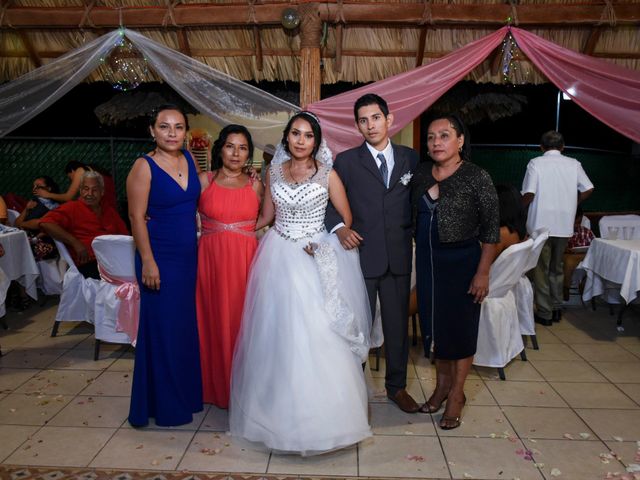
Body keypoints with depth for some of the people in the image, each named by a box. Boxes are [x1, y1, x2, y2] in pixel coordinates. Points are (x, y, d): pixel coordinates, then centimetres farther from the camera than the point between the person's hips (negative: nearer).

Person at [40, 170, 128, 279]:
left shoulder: (110, 211, 28)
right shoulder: (72, 208, 12)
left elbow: (125, 235, 29)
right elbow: (45, 223, -3)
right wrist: (75, 242, -11)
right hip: (90, 263, -5)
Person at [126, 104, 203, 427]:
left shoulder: (189, 159, 5)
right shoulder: (144, 167, -12)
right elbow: (137, 217, -14)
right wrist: (148, 261, -17)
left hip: (190, 255, 6)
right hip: (161, 257, -6)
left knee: (188, 325, 15)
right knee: (162, 329, 3)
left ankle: (187, 392, 33)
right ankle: (164, 404, 20)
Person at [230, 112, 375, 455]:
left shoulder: (327, 174, -1)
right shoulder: (274, 171, 8)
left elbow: (347, 219, 3)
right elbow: (265, 217, 15)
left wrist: (323, 243, -6)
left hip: (316, 260, -2)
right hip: (279, 259, 3)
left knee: (319, 337, -6)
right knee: (280, 336, 4)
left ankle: (322, 413, 12)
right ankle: (283, 411, 20)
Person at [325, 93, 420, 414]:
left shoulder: (410, 158, 7)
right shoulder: (345, 161, 0)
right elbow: (327, 202, 0)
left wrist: (413, 236, 0)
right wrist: (338, 227, -16)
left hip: (399, 257, 2)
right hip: (361, 254, -2)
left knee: (398, 324, 13)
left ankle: (397, 386, 32)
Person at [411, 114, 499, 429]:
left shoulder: (477, 178, -11)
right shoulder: (421, 174, 2)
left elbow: (491, 231, -10)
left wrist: (483, 273, -13)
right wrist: (419, 258, 6)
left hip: (462, 261, -4)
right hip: (428, 259, 5)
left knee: (460, 325, 7)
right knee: (435, 323, 14)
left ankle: (456, 394, 24)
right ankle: (442, 384, 33)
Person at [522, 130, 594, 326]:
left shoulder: (536, 163, -6)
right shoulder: (573, 164, 4)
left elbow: (529, 194, -13)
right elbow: (588, 190, 0)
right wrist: (570, 203, 14)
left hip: (541, 225, -4)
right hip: (564, 226, 4)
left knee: (541, 269, 5)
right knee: (557, 268, 17)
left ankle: (544, 313, 9)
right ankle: (557, 309, 24)